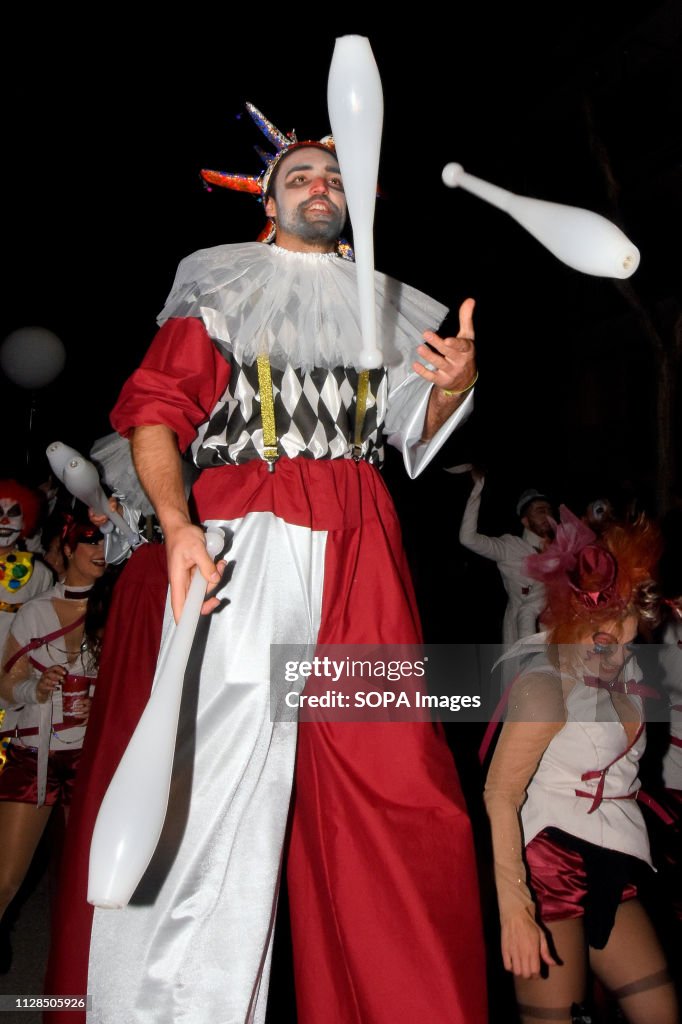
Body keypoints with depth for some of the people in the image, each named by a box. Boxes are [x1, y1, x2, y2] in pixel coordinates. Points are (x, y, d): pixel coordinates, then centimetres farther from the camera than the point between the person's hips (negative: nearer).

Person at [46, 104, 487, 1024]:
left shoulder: (382, 305, 25)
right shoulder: (223, 287, 15)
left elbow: (417, 435, 24)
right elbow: (156, 406, 3)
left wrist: (456, 384, 2)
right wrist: (177, 525, -14)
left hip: (360, 545, 3)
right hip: (244, 532, -2)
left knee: (398, 775, -4)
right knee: (224, 768, -9)